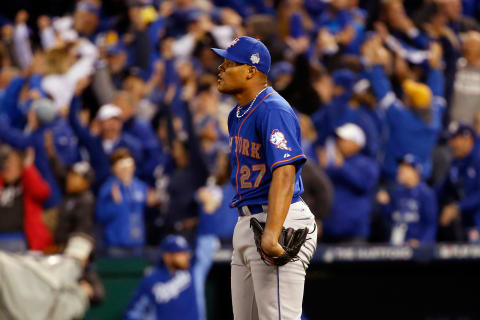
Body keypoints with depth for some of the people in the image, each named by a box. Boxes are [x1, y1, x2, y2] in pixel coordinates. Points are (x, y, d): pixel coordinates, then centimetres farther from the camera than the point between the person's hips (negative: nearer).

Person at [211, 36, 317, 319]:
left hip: (282, 221, -11)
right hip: (247, 221, 11)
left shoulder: (274, 110, -16)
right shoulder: (238, 114, 16)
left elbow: (284, 173, -27)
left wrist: (271, 234, -38)